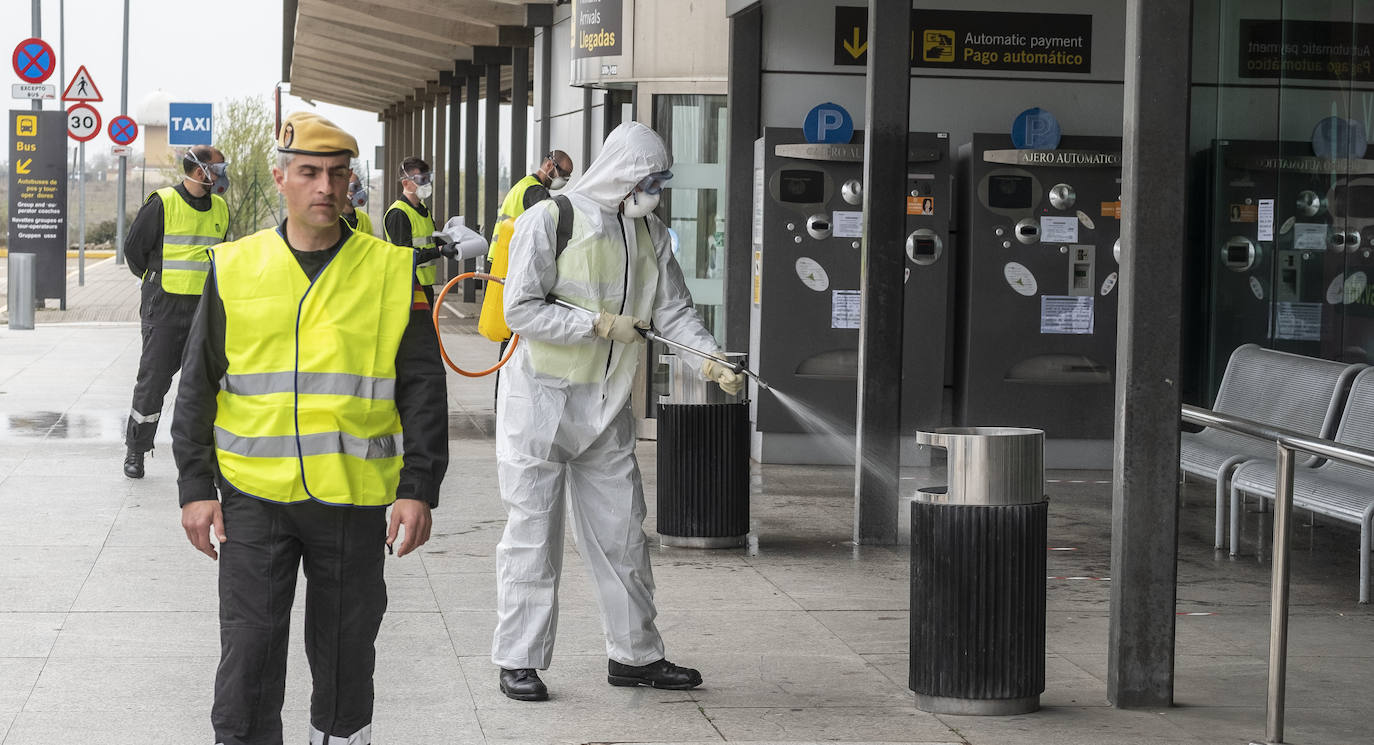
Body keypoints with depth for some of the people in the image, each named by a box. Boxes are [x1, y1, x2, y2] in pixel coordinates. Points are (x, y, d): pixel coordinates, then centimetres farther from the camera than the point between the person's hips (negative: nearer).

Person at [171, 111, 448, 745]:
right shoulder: (235, 269, 4)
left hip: (355, 500, 0)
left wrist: (418, 490, -5)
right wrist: (196, 488, 1)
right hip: (253, 496, 0)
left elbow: (423, 390, 2)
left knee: (345, 656, 11)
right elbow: (197, 389, 7)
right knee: (248, 656, -2)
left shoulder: (392, 272, 2)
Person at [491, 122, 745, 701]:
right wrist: (599, 324, -17)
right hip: (540, 398, -6)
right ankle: (518, 660, 7)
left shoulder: (650, 233, 9)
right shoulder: (550, 219, -11)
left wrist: (710, 359, -13)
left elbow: (674, 308, 5)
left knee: (622, 532, 10)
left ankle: (635, 654, 20)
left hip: (606, 404, 6)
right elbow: (521, 310, -15)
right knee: (533, 531, -1)